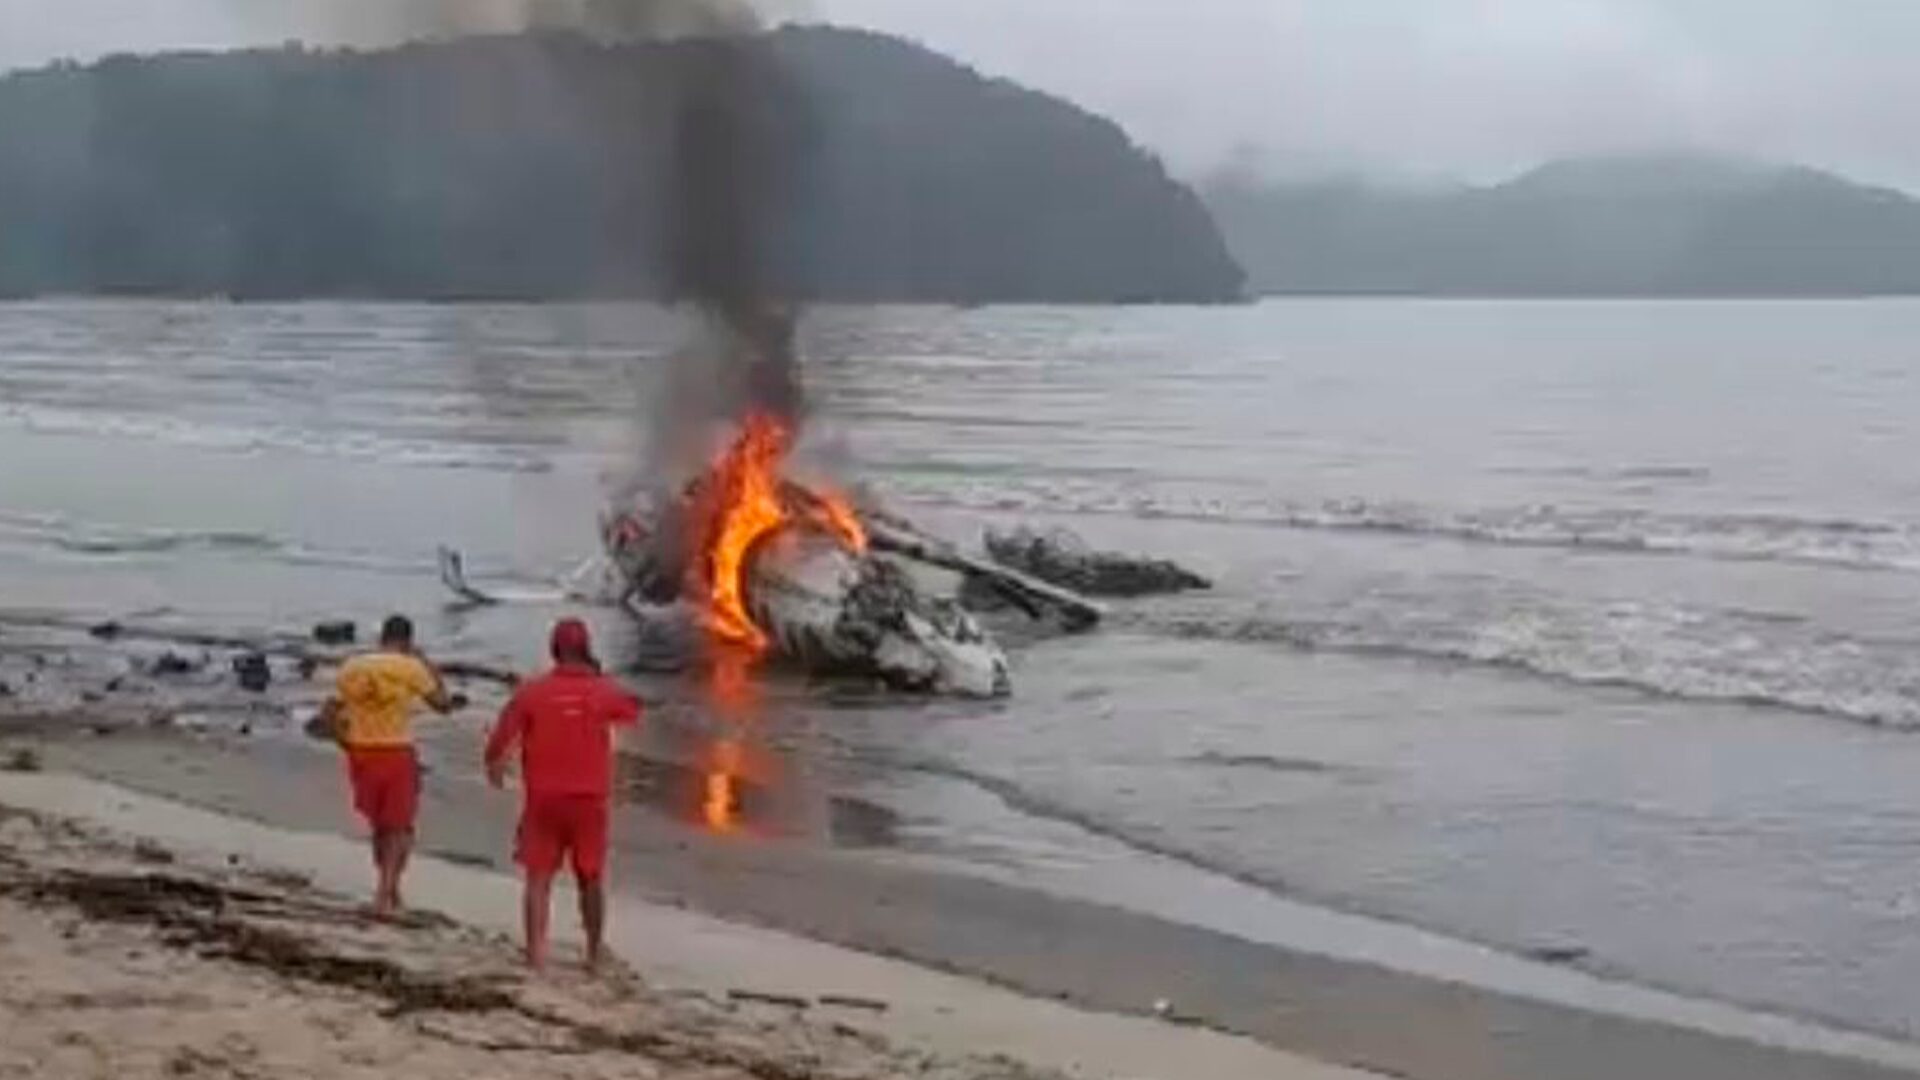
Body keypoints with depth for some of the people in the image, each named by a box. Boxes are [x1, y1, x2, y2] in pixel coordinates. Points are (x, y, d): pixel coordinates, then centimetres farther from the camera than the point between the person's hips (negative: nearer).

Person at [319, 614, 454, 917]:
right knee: (400, 829, 7)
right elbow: (444, 704, 0)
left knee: (380, 826, 21)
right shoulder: (411, 668, -7)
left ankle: (389, 890, 30)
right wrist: (427, 664, 8)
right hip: (397, 755, -4)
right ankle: (384, 893, -6)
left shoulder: (352, 668, 5)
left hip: (361, 754, 4)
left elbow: (329, 714, 2)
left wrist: (348, 745, 11)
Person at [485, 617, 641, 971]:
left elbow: (499, 742, -7)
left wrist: (495, 767, 14)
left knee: (539, 878, 2)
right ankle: (595, 953, 24)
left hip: (543, 799, -1)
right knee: (592, 879, 14)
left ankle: (536, 952, -10)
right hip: (591, 799, 1)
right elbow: (634, 712, 20)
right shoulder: (604, 692, -1)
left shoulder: (531, 693, -5)